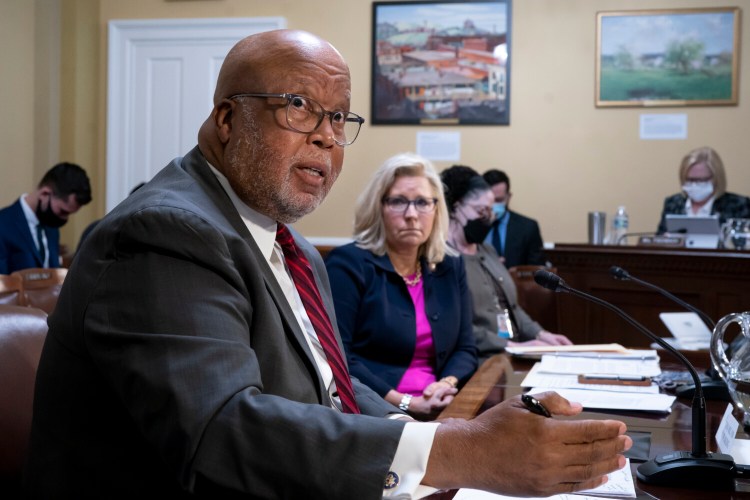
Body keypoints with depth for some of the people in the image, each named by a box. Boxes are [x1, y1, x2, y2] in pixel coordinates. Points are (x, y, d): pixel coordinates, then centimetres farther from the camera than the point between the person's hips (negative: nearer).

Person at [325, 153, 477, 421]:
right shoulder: (347, 264, -3)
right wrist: (405, 403, -16)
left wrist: (447, 384, -8)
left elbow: (465, 349, 14)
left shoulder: (450, 268, 14)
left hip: (437, 412, 6)